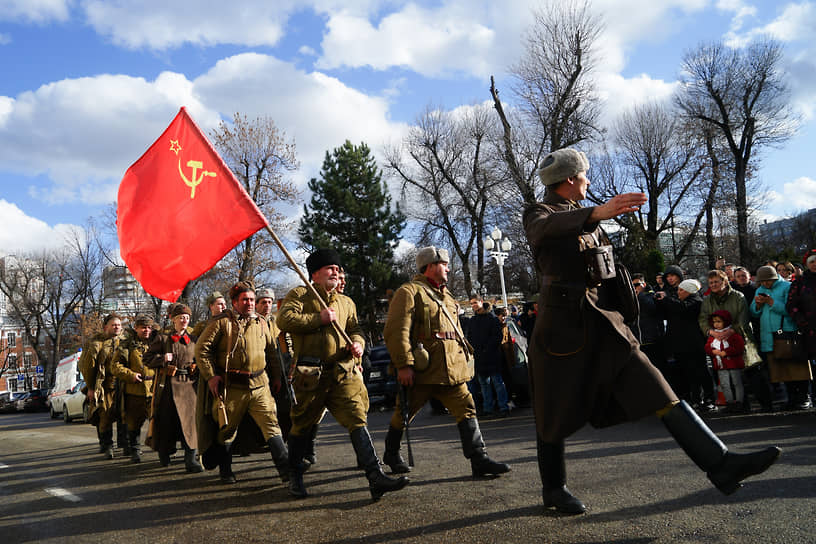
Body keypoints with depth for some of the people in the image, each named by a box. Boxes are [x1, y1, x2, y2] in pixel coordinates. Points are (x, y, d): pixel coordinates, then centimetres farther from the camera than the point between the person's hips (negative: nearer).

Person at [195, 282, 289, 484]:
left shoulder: (261, 323, 12)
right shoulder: (222, 322, -3)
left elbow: (271, 352, 22)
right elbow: (201, 348, -4)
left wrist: (276, 376, 19)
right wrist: (211, 376, -10)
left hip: (260, 385, 3)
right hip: (231, 387, -3)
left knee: (271, 424, -6)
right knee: (227, 428, 9)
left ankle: (285, 468, -7)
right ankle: (225, 470, 28)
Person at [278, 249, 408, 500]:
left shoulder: (346, 303, 21)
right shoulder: (300, 295, 4)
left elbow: (355, 329, 23)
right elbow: (284, 319, -11)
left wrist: (357, 343, 0)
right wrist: (318, 319, -14)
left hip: (344, 372, 4)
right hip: (310, 373, -3)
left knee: (358, 420, -9)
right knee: (302, 425, 9)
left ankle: (376, 477, -13)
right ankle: (295, 477, 29)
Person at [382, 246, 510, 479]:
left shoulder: (445, 295, 22)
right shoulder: (409, 292, -6)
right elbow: (396, 331, -15)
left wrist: (465, 353, 20)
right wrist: (404, 365, -21)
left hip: (452, 369, 7)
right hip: (421, 370, -7)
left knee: (466, 409, -2)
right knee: (403, 414, 7)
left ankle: (479, 460, -2)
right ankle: (391, 453, 28)